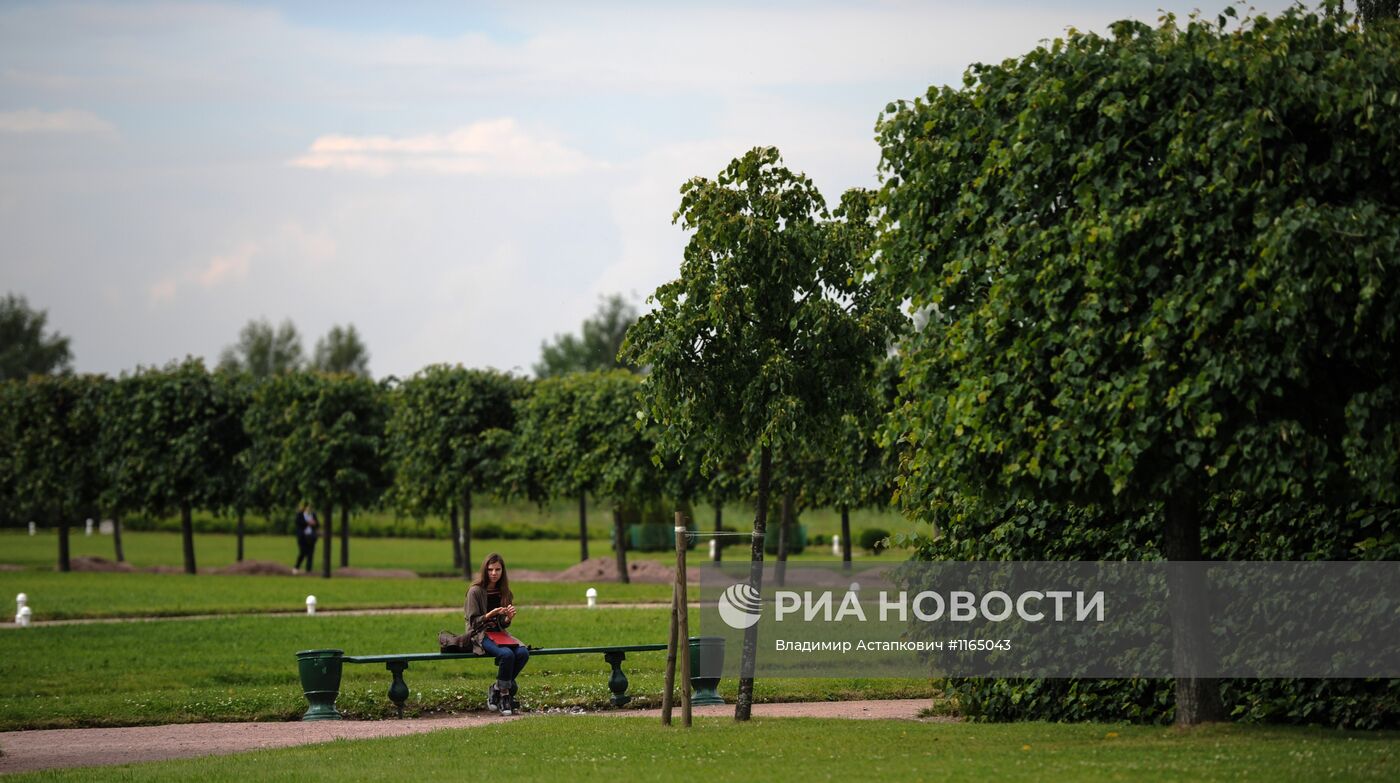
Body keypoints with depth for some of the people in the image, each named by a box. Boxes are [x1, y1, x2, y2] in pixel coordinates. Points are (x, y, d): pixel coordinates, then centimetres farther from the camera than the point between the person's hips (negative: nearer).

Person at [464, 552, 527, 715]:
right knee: (507, 654, -35)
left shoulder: (503, 592, 12)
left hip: (498, 633, 6)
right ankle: (504, 695, -16)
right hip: (480, 635, -6)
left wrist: (509, 617, -9)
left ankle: (497, 689, -8)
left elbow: (503, 625, 15)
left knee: (523, 653, -24)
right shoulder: (475, 591, -5)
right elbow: (473, 622, -6)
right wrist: (490, 615, -23)